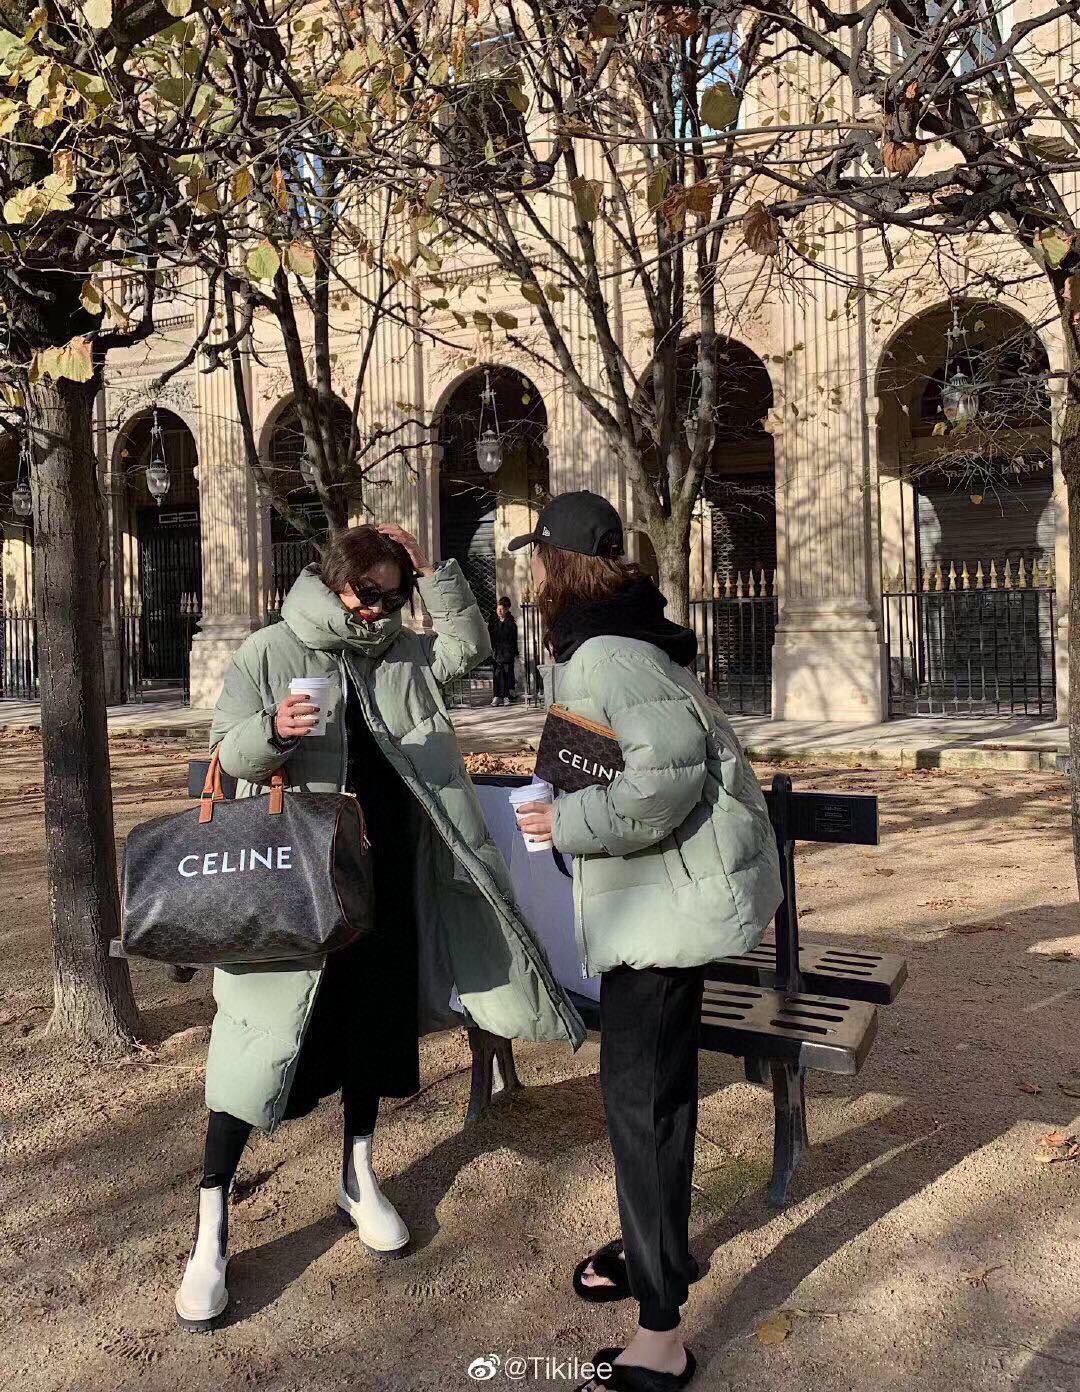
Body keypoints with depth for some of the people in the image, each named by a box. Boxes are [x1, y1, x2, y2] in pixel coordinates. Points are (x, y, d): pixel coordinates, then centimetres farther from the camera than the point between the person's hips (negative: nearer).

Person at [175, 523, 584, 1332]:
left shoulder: (403, 656, 8)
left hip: (384, 874, 5)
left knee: (375, 1025, 15)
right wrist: (271, 732, -29)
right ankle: (212, 1228, 13)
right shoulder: (269, 654, -4)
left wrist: (431, 570, -7)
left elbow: (471, 647, -2)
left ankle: (359, 1183, 36)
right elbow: (225, 755, -7)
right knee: (263, 1040, -1)